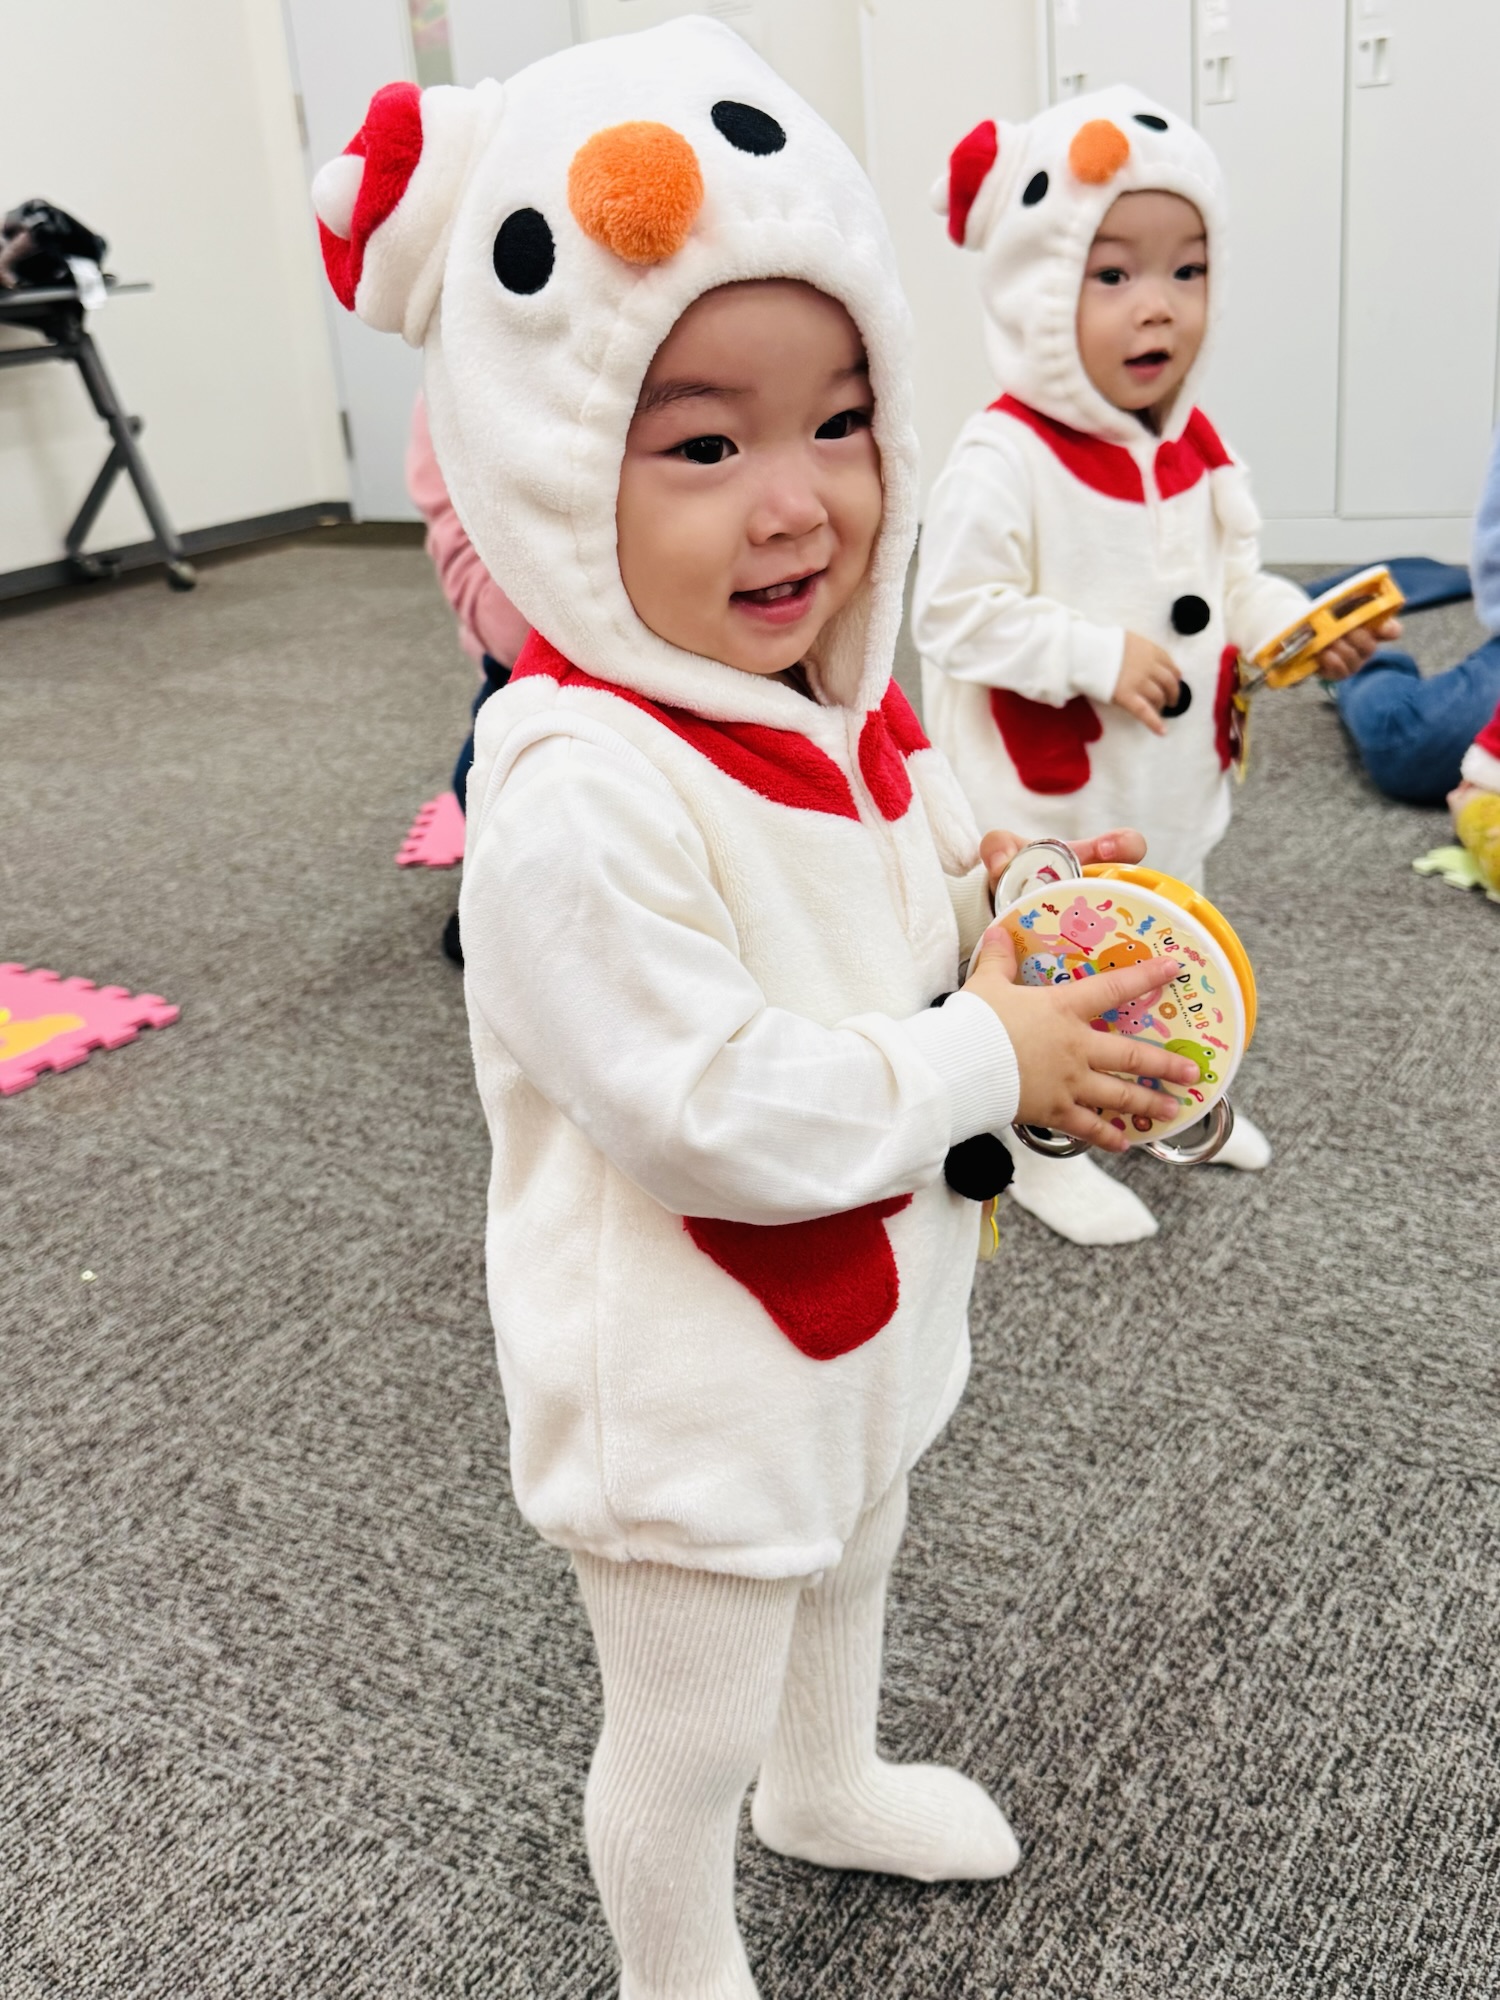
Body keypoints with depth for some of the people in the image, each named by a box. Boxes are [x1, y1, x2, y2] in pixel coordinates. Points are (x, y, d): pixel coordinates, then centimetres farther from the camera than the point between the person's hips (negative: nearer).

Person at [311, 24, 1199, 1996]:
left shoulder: (842, 704, -5)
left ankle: (829, 1784, 65)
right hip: (690, 1379, -8)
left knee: (846, 1566, 35)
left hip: (865, 1304, 9)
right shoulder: (578, 796, -33)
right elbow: (705, 1112, -33)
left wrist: (994, 900, -7)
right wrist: (987, 1065, -25)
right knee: (679, 1743, 16)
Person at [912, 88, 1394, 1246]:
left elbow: (1232, 575, 14)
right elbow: (955, 616, -24)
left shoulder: (1198, 450, 2)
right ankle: (1044, 1151, 25)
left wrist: (1295, 627, -6)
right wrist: (1100, 657, -26)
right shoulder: (1003, 461, -22)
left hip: (1175, 787, 8)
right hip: (1042, 807, -7)